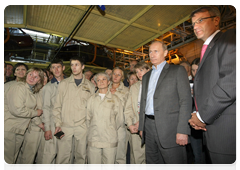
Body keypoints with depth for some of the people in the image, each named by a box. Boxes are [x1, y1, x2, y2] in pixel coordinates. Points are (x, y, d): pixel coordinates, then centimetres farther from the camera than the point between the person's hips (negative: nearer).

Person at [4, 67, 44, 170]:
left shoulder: (32, 91, 12)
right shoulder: (19, 87, -15)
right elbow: (17, 109, -24)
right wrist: (36, 113, -12)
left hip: (19, 129, 8)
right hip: (8, 128, -8)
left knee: (13, 159, 18)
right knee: (6, 161, 2)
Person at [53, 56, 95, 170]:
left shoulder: (90, 86, 6)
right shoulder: (64, 83, 6)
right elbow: (57, 106, 5)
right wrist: (58, 124, -3)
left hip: (82, 127, 0)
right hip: (65, 126, 0)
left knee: (81, 156, 10)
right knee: (62, 157, 3)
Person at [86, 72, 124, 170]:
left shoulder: (115, 99, 5)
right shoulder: (91, 99, 9)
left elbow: (120, 120, 7)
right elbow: (87, 118, 11)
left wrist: (111, 130, 7)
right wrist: (91, 130, 4)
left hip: (110, 140, -1)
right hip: (93, 140, 1)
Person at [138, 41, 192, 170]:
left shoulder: (177, 70, 1)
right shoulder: (146, 76, 18)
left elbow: (186, 101, -7)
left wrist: (182, 130, -15)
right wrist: (141, 126, 13)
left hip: (169, 127, -5)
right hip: (149, 126, 6)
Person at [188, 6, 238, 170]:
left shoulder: (229, 37, -4)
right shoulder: (207, 50, 21)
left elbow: (233, 80, -21)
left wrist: (203, 116, -15)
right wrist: (197, 114, 4)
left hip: (229, 130, -8)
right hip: (214, 130, 8)